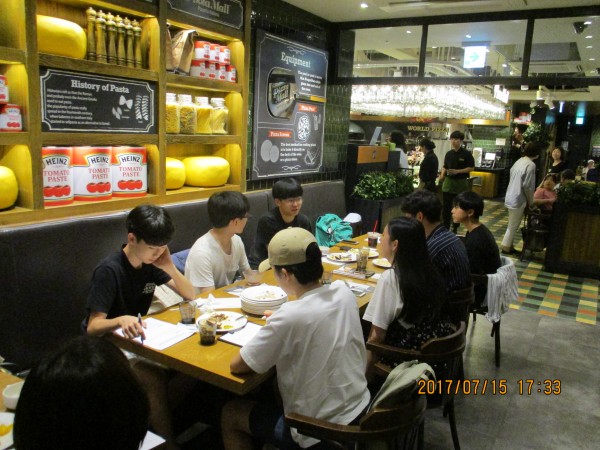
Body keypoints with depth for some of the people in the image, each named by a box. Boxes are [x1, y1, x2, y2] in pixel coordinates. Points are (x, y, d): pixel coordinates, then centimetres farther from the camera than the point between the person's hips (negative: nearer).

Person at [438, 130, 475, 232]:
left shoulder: (466, 154, -7)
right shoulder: (449, 153, 6)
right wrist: (442, 174, -7)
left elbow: (471, 168, -8)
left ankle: (455, 228, 20)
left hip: (461, 183, -3)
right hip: (448, 182, 3)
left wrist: (457, 171, -18)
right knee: (446, 206, 2)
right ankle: (446, 227, 9)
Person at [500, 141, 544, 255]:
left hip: (511, 197, 9)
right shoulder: (530, 165, -18)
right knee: (513, 226, 4)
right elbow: (527, 186, -20)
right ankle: (505, 247, 12)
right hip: (518, 200, -9)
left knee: (512, 225, 18)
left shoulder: (520, 161, 8)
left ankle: (508, 246, 26)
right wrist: (531, 202, -5)